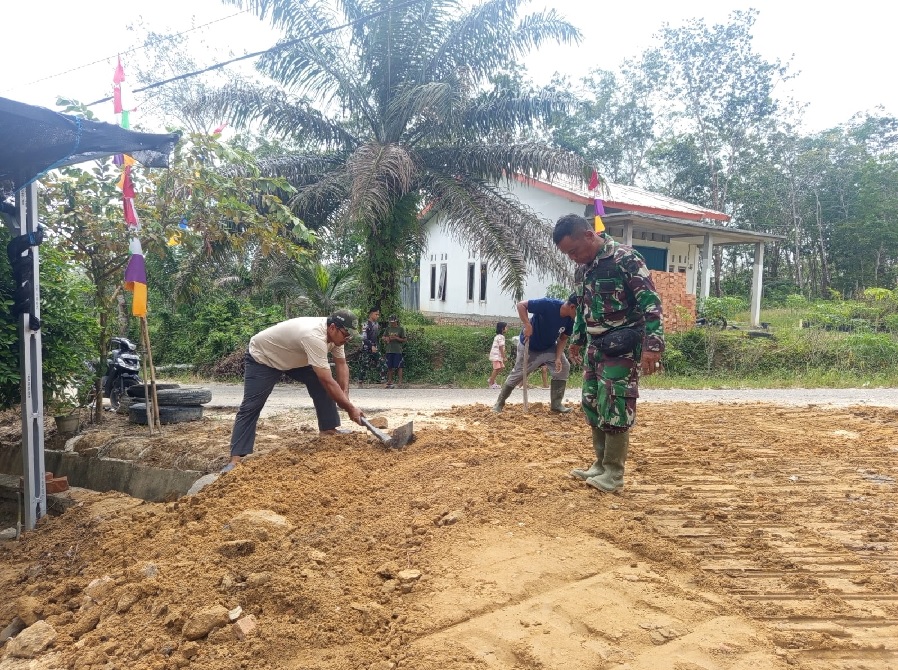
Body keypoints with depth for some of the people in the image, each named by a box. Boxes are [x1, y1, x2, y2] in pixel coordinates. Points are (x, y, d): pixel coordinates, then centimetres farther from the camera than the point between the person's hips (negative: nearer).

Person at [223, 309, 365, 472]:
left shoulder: (334, 333, -14)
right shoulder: (314, 337, -43)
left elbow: (342, 365, -5)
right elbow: (328, 382, -43)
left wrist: (345, 397, -17)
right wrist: (350, 408, -37)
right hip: (262, 357, -8)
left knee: (320, 385, -2)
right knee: (251, 406, -12)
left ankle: (328, 428, 9)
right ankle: (235, 458, -12)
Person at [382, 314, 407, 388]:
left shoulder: (401, 329, -1)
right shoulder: (388, 328, 10)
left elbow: (404, 339, -2)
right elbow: (384, 337, 17)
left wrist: (396, 338, -14)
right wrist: (387, 338, -5)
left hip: (398, 351, -4)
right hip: (389, 350, 4)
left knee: (398, 367, -4)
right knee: (390, 367, 9)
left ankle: (400, 382, -1)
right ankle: (390, 382, 18)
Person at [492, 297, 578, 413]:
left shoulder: (570, 320, -15)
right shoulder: (548, 304, -34)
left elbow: (563, 339, -4)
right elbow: (521, 305, -29)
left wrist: (558, 358, -18)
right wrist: (527, 325, -39)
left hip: (549, 347, 5)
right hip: (529, 346, -5)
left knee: (564, 366, -6)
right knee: (518, 374, -1)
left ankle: (556, 404, 4)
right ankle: (499, 403, 17)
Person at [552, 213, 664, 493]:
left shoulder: (626, 258, -16)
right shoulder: (583, 267, 9)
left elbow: (651, 303, -18)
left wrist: (652, 345, -25)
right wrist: (577, 339, 27)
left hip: (622, 348, -8)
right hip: (595, 346, 8)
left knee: (614, 408, -6)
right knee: (592, 406, 10)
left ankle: (614, 473, 5)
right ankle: (600, 464, 23)